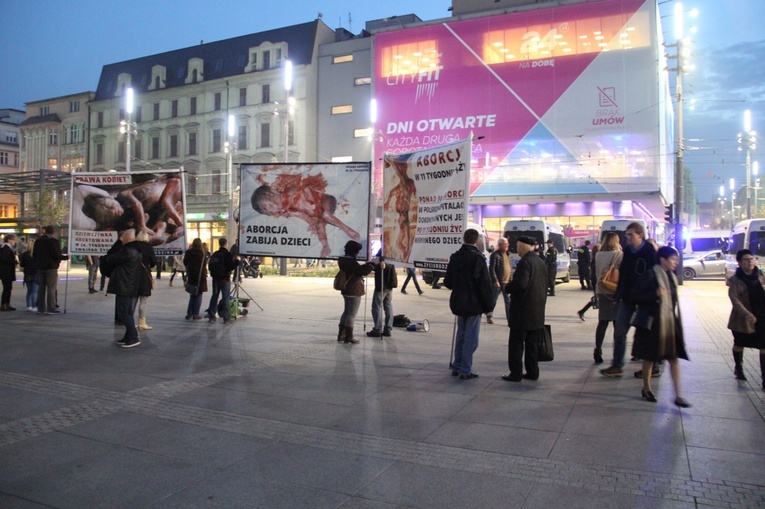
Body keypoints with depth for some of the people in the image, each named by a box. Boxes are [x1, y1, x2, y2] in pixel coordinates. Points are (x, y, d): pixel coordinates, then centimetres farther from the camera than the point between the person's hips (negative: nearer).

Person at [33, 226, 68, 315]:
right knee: (51, 288, -4)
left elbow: (35, 254, 16)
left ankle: (41, 308, 13)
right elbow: (56, 254, -17)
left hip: (40, 267, 7)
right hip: (51, 267, -7)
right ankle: (51, 308, -5)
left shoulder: (38, 241, 13)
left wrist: (37, 264, 23)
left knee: (41, 288, 11)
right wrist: (65, 257, -5)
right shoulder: (53, 241, -10)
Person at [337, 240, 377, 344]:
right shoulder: (351, 262, -20)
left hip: (346, 291, 10)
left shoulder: (343, 260, 9)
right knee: (352, 314, -2)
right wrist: (372, 263, -11)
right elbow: (363, 271, -22)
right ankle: (348, 337, 2)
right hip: (354, 291, -10)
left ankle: (341, 335, 22)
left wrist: (367, 264, 7)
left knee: (346, 312, 18)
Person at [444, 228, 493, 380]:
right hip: (474, 303, -6)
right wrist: (488, 305, -8)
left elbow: (447, 282, 10)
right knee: (470, 337, 1)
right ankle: (465, 371, 4)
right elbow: (485, 284, -15)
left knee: (461, 334, 18)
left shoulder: (455, 257, 4)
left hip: (458, 302, 6)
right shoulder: (478, 258, -15)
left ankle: (457, 367, 25)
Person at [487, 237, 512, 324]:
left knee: (509, 301, 3)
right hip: (498, 283, -6)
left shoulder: (507, 254, 13)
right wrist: (495, 281, -18)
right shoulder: (495, 255, -11)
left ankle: (510, 319, 4)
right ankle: (489, 316, 25)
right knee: (493, 300, 7)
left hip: (507, 282, 7)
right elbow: (492, 269, -15)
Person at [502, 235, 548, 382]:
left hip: (523, 311, -8)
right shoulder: (541, 262, 11)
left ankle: (516, 374, 3)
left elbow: (520, 284, -26)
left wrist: (507, 287, -7)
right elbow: (545, 284, 16)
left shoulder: (525, 262, -17)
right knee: (533, 344, 14)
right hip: (538, 312, 9)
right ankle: (532, 372, 18)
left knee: (516, 344, 0)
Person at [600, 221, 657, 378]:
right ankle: (616, 366, 14)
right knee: (619, 331, 6)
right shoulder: (627, 251, 7)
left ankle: (652, 367, 20)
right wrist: (618, 295, 10)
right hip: (627, 299, 6)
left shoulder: (650, 252, -12)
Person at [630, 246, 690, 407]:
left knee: (674, 357, 2)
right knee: (649, 357, 8)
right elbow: (635, 296, -13)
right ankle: (646, 389, 25)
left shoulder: (671, 276, 9)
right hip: (652, 323, -6)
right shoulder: (650, 275, -12)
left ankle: (678, 395, 5)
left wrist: (677, 321, 15)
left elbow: (673, 300, 18)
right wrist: (655, 294, -24)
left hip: (670, 323, 6)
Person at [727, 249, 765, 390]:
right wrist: (746, 314, -29)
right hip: (742, 319, -2)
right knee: (739, 344, 17)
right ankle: (738, 368, 40)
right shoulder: (735, 280, -9)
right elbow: (734, 299, -17)